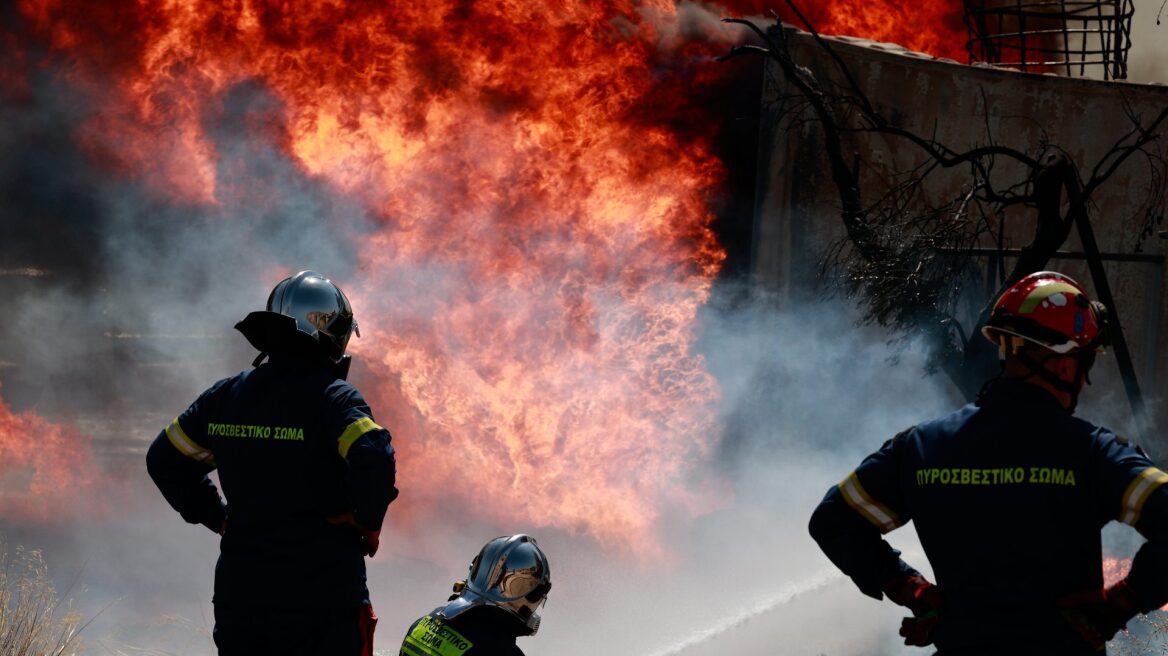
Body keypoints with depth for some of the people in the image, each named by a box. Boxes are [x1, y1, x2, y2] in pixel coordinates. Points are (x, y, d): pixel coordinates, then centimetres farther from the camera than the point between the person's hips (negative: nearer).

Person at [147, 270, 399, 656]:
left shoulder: (226, 396, 7)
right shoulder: (332, 398, -11)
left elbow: (164, 460, 15)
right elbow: (374, 461, -28)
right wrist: (368, 522, -10)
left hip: (238, 598, 5)